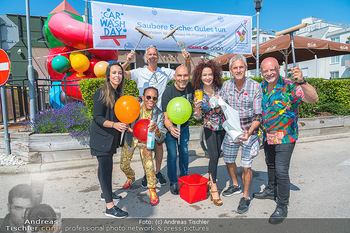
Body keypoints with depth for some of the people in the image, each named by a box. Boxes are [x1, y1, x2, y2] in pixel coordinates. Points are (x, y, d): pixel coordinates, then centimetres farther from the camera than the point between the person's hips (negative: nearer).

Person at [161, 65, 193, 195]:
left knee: (184, 152, 13)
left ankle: (184, 178, 32)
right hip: (170, 127, -4)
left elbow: (194, 99, 11)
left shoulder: (191, 87, -12)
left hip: (184, 126, 4)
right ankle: (173, 182, 17)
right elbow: (166, 117, -29)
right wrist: (171, 128, -49)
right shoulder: (168, 93, -26)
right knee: (172, 155, -2)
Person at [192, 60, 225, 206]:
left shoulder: (220, 88, -10)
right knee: (214, 156, -13)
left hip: (222, 126, 2)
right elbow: (198, 117, -10)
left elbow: (221, 110, -2)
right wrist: (196, 107, -30)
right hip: (209, 127, -2)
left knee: (217, 155, 13)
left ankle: (210, 180, 36)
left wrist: (218, 105, -24)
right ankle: (214, 188, -2)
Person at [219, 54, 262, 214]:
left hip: (249, 130, -4)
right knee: (228, 160, 16)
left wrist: (248, 132, -25)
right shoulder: (226, 85, -3)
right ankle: (235, 185, 42)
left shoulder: (255, 86, -14)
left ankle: (246, 197, 20)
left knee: (246, 166, -3)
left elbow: (258, 115, -13)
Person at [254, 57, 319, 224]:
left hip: (284, 136, -6)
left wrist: (302, 82, -47)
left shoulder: (290, 87, -19)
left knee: (281, 171, -6)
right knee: (271, 164, 23)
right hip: (267, 135, 7)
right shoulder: (261, 87, 0)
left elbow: (313, 99, -31)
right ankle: (271, 190, 46)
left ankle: (282, 207, 12)